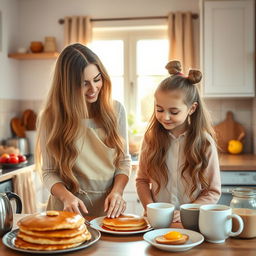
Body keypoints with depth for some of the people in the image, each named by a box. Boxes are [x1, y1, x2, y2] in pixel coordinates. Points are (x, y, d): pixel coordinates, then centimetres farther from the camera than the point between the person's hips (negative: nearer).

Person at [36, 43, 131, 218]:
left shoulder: (115, 109, 3)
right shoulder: (51, 117, -2)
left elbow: (124, 160, 8)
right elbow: (49, 172, 1)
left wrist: (117, 191, -9)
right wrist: (66, 196, -17)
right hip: (69, 211, -1)